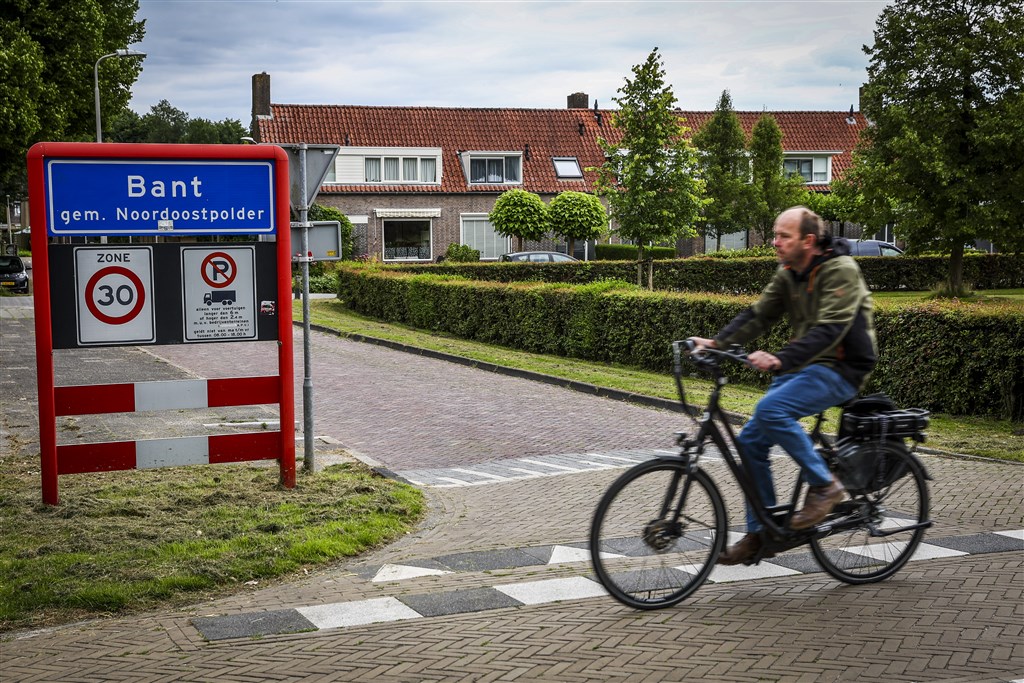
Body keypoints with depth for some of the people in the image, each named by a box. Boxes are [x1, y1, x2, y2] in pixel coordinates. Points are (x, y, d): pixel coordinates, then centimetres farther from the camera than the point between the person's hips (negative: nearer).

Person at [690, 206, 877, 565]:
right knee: (750, 441, -1)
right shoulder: (788, 273, 8)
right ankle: (760, 535, 9)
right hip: (804, 365, 8)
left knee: (771, 409, -31)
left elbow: (829, 330, -29)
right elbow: (759, 314, 4)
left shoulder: (841, 270, -17)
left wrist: (779, 359, -41)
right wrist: (718, 342, -12)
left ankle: (824, 485, -13)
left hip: (840, 368, -8)